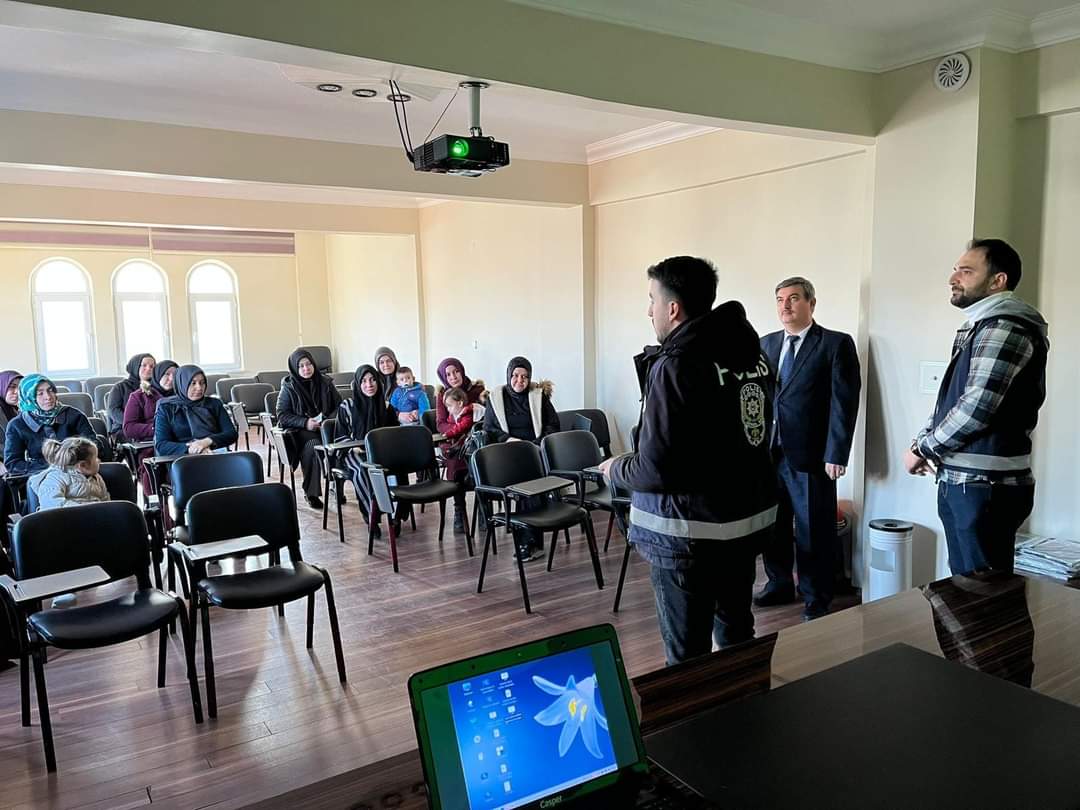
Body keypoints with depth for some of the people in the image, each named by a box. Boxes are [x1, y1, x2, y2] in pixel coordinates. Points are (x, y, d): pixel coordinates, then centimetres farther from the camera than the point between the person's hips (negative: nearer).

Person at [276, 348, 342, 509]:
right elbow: (282, 415, -1)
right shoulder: (289, 387, 2)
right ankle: (311, 492, -22)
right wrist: (305, 422, -16)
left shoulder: (325, 383, 9)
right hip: (299, 430, -2)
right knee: (313, 445, -35)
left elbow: (339, 405, 12)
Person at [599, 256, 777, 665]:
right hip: (751, 518, 8)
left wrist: (616, 469, 0)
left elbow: (656, 470, -21)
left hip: (689, 530, -8)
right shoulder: (752, 352, 4)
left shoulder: (675, 366, -20)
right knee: (736, 633, 23)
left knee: (687, 651, 5)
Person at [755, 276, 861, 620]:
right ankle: (779, 584, 33)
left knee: (814, 530, 5)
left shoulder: (836, 344, -4)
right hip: (768, 451, 5)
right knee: (772, 524, 14)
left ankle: (816, 600, 21)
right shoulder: (766, 344, 12)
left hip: (810, 454, -5)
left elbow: (844, 402, -9)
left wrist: (836, 454, -13)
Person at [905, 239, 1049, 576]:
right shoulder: (977, 327, 18)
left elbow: (976, 408, -21)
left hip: (986, 486, -9)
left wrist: (922, 449, -9)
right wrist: (923, 441, 3)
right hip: (959, 481, 9)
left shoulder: (1004, 328, -13)